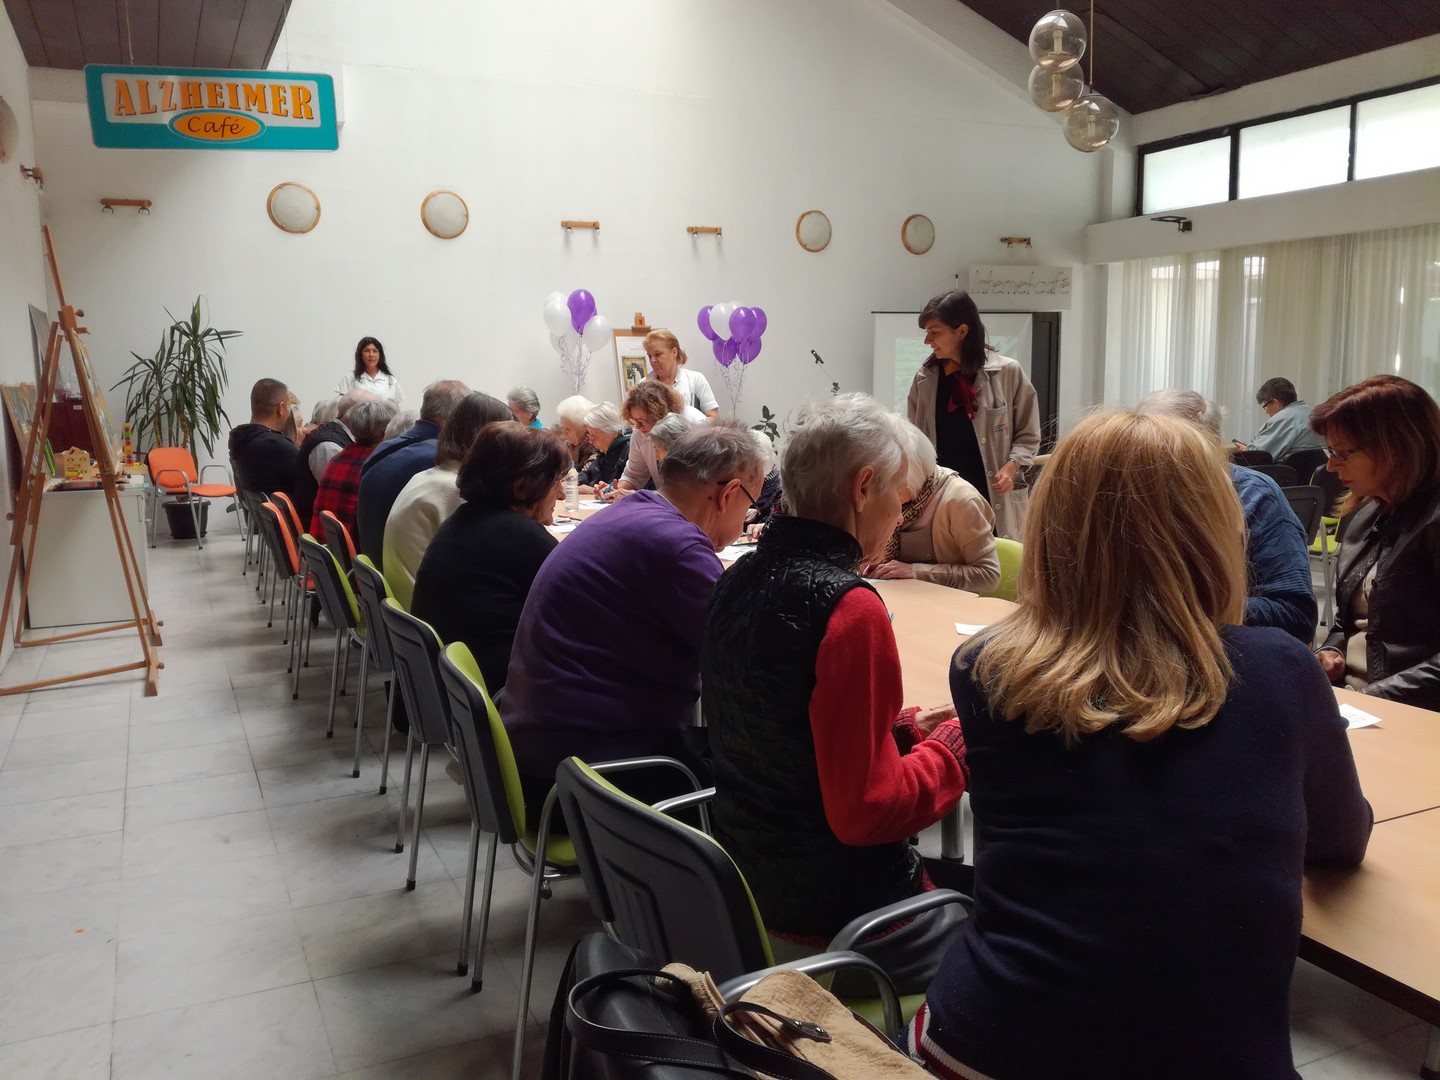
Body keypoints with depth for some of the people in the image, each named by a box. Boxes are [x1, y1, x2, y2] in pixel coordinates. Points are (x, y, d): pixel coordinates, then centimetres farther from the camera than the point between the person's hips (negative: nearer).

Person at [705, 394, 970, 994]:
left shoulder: (737, 582, 0)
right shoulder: (847, 607, -25)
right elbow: (867, 810, -22)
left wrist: (907, 727, 8)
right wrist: (956, 744, -8)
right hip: (832, 923, -8)